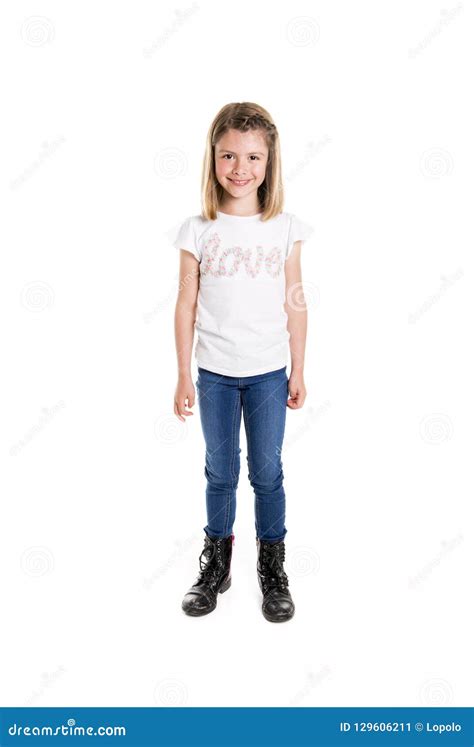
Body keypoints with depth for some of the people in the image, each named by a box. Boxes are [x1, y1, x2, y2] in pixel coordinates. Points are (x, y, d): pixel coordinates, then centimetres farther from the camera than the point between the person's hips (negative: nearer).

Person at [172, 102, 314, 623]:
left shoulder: (286, 229, -2)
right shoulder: (197, 231, -4)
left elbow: (295, 304, 2)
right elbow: (186, 306, -1)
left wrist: (298, 371, 3)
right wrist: (184, 376, -1)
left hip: (269, 372, 0)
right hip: (215, 373, 0)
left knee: (267, 472, 9)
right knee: (220, 472, 13)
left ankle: (272, 569, 27)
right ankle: (216, 565, 31)